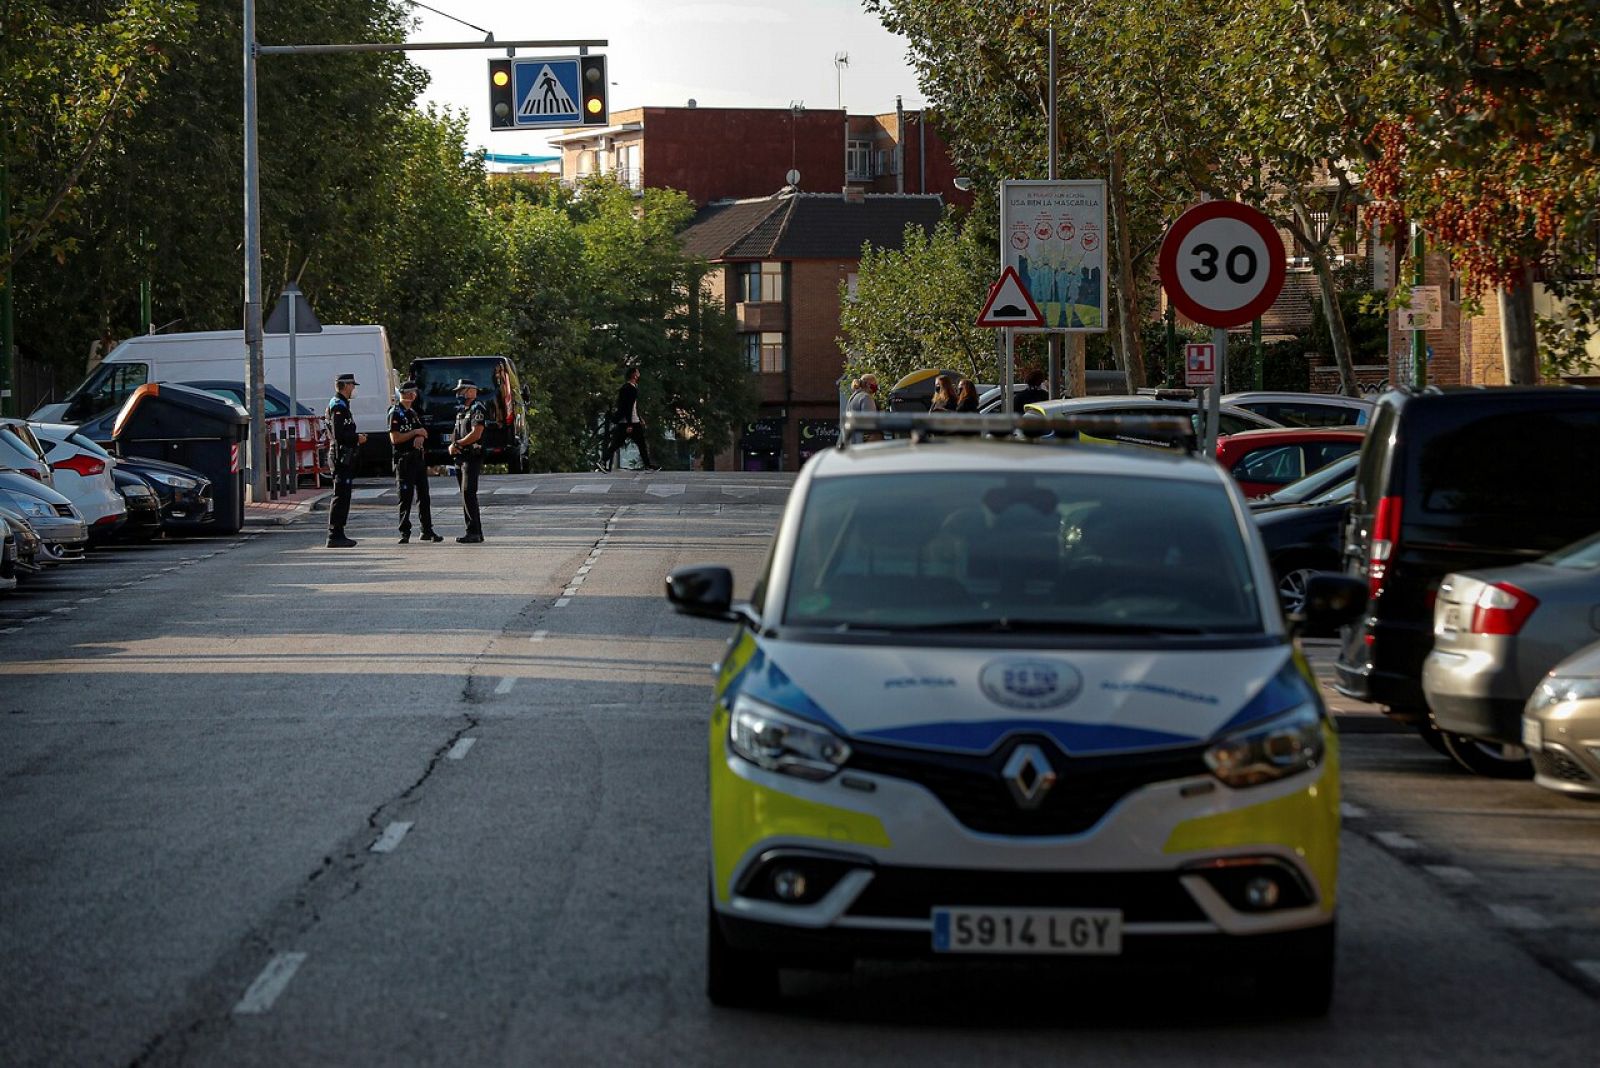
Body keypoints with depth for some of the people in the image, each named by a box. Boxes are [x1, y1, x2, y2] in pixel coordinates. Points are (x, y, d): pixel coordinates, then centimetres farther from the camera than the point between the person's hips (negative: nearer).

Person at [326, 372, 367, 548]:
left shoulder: (340, 405, 20)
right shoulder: (339, 406, -14)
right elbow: (339, 434, -23)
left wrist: (356, 438, 15)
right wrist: (357, 438, -11)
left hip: (343, 456, 11)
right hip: (342, 455, -11)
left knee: (342, 497, 13)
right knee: (341, 497, -10)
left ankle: (338, 535, 16)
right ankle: (335, 536, -11)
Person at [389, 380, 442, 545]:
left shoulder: (414, 413, 17)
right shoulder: (395, 413, -8)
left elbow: (422, 433, 20)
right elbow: (394, 438, -16)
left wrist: (420, 438, -4)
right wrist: (415, 433, -14)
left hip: (419, 458, 8)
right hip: (404, 460, -8)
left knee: (424, 496, 8)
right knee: (405, 498, -5)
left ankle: (427, 531, 13)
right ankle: (404, 532, -2)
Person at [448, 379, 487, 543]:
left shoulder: (477, 410, -9)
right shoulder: (461, 410, 20)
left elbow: (476, 434, -19)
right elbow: (456, 433, 22)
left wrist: (457, 444, -11)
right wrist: (452, 445, 0)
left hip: (472, 457, -10)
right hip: (461, 457, 10)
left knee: (468, 494, -16)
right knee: (466, 495, 9)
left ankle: (473, 532, -18)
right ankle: (476, 532, 12)